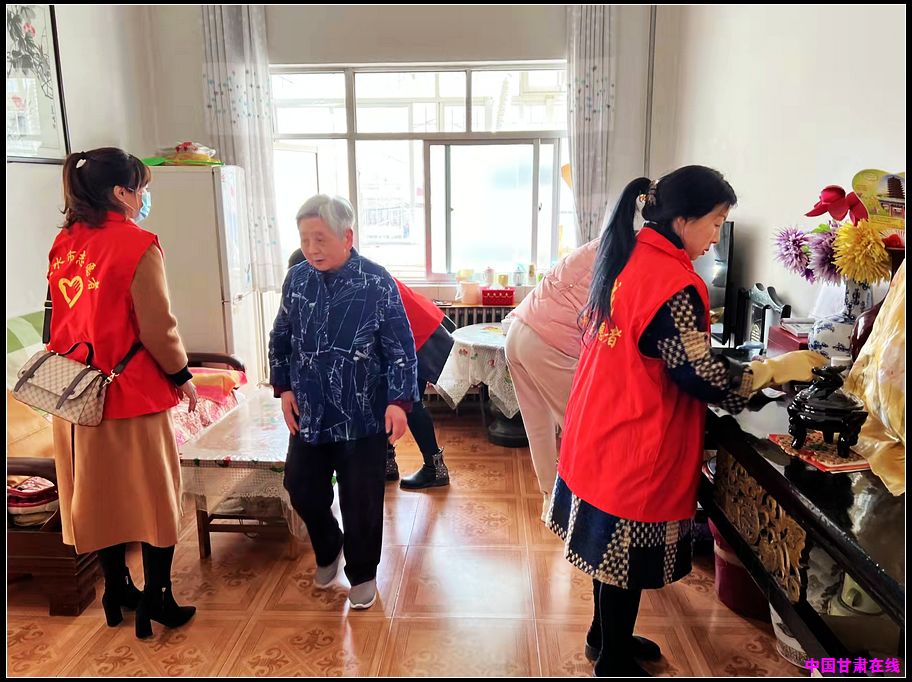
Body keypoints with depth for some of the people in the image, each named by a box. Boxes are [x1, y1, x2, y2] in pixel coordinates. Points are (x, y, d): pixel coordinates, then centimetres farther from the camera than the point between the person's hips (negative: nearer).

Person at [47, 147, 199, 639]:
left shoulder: (64, 244, 5)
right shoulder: (137, 244, -16)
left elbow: (63, 321, 12)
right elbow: (157, 329, -16)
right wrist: (182, 375, -1)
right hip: (131, 394, -7)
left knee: (99, 494, 18)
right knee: (153, 497, 9)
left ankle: (117, 593, 34)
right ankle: (156, 603, 20)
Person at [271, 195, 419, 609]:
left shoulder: (377, 284, -13)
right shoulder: (296, 279, 1)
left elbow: (401, 348, -10)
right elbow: (281, 338, 11)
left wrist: (398, 401, -15)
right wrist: (285, 388, 6)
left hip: (362, 417, -4)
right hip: (307, 413, 4)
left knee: (361, 501, 7)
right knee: (302, 489, 14)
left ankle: (362, 573, 31)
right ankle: (327, 550, 43)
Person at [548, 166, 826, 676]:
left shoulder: (627, 259, 5)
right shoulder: (672, 284, -24)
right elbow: (702, 377, -23)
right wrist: (776, 368, -10)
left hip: (603, 430, 9)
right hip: (635, 444, -9)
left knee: (613, 545, 23)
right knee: (629, 554, 9)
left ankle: (606, 634, 42)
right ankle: (614, 661, 29)